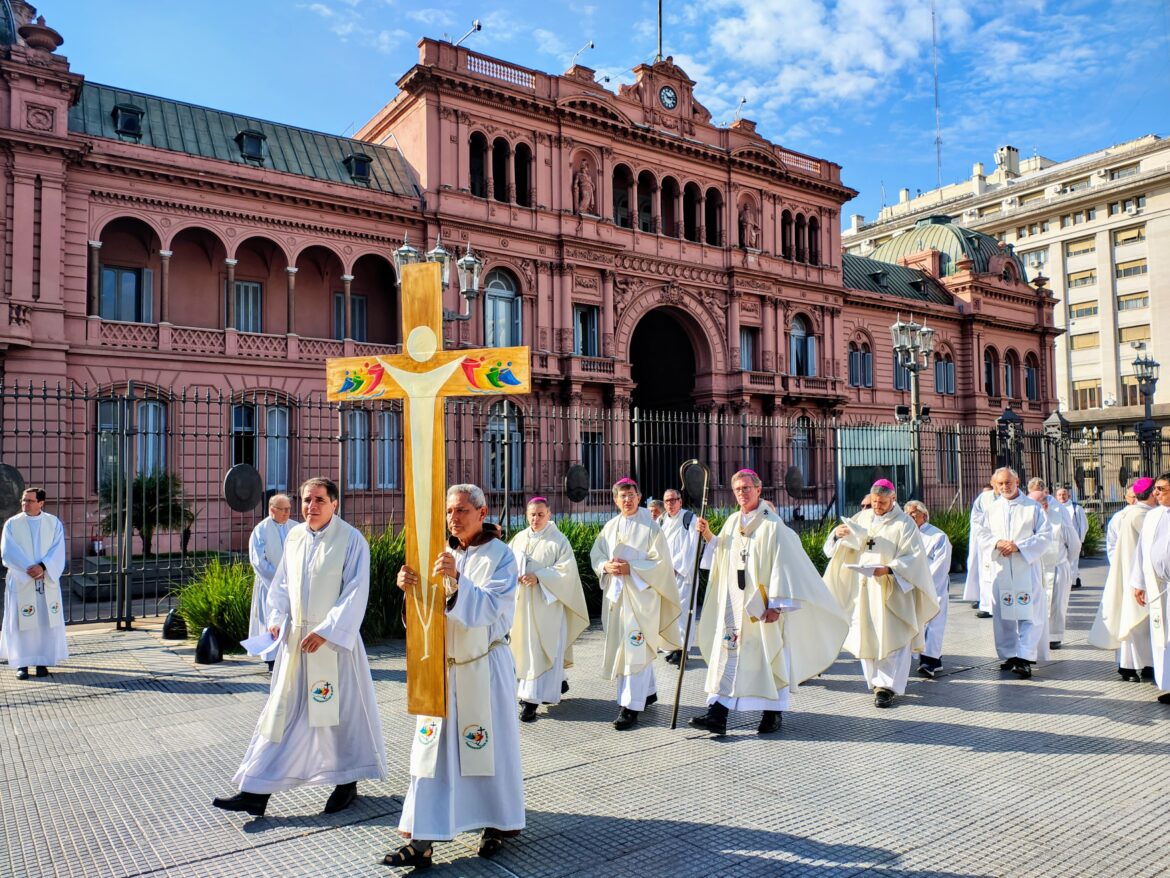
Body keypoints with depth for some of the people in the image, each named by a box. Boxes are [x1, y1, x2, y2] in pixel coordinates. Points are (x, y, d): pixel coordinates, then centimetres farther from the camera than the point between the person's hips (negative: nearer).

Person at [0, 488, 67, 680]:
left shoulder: (54, 523, 5)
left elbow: (57, 551, -3)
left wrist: (42, 567, -18)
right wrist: (29, 569, -16)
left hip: (48, 581, 1)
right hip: (20, 581, -1)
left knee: (47, 621, 1)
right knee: (21, 622, -2)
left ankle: (42, 662, 8)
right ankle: (22, 664, 5)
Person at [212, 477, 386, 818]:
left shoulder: (351, 540, -12)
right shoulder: (294, 537, 6)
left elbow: (355, 593, -16)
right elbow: (281, 582, 16)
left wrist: (325, 631, -20)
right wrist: (277, 618, 2)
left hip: (334, 640, -5)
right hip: (295, 638, 6)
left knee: (342, 710, 6)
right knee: (282, 710, 9)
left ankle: (347, 783, 24)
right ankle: (257, 791, 14)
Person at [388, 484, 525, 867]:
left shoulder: (500, 556, -8)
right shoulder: (442, 554, 5)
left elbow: (489, 609, -19)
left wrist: (456, 581, -34)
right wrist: (411, 586, -18)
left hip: (484, 666, -4)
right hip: (442, 665, 4)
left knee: (491, 745, 8)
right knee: (433, 747, 1)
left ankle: (499, 823, 28)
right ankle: (422, 840, 6)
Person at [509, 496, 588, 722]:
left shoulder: (558, 540, -5)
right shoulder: (519, 538, 10)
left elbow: (565, 569, -13)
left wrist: (538, 577, -21)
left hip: (546, 604, -5)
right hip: (522, 603, 6)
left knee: (542, 649, -5)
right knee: (523, 646, 9)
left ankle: (532, 699, -4)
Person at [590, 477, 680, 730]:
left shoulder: (650, 527, -6)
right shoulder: (610, 527, 9)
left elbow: (660, 562, -10)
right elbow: (596, 555, 12)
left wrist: (631, 568, -18)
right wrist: (606, 566, -9)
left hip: (641, 594, -6)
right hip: (615, 595, 6)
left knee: (636, 648, -9)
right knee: (630, 646, 14)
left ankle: (631, 706, -7)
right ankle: (648, 691, 32)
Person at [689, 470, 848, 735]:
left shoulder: (772, 525, -9)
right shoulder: (732, 522, 10)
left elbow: (782, 565, -12)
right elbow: (720, 555, 19)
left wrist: (776, 604, -16)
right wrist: (708, 535, 2)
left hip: (762, 603, -5)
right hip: (734, 602, 5)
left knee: (769, 656, 4)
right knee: (726, 653, -1)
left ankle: (774, 713, 19)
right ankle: (717, 714, -3)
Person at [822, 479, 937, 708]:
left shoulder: (904, 523, -4)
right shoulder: (862, 518, 9)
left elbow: (914, 557, -10)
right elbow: (840, 547, 9)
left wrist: (888, 569, -23)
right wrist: (837, 534, -14)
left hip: (892, 591, -4)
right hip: (865, 590, 4)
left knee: (892, 638, -4)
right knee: (868, 637, 8)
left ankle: (888, 686, 1)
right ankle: (878, 681, 19)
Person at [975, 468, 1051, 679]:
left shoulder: (1033, 507, 3)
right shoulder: (991, 509, 10)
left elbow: (1045, 535, -2)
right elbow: (979, 532, 7)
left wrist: (1019, 546, -14)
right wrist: (997, 542, -12)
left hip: (1026, 568, -3)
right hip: (1000, 568, 3)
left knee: (1029, 613, -10)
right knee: (1003, 613, 6)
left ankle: (1024, 658, -12)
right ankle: (1009, 655, 16)